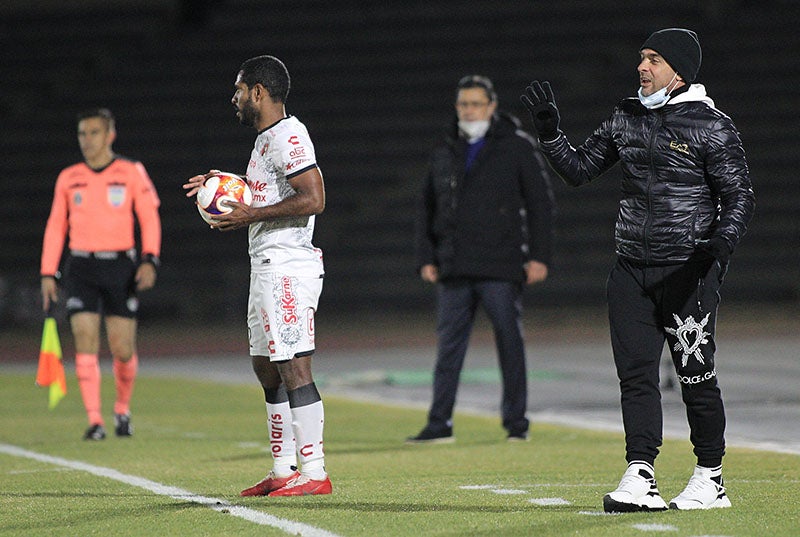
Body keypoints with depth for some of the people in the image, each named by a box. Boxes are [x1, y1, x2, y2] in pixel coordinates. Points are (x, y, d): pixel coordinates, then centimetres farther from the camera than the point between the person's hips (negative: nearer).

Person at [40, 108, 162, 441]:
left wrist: (150, 260, -12)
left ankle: (123, 409, 25)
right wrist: (48, 274, 7)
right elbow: (55, 227, 12)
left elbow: (149, 218, 1)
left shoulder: (131, 173, 1)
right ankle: (94, 421, -9)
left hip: (120, 268, -1)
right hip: (81, 269, 1)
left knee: (123, 349, -1)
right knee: (86, 342, -11)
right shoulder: (68, 179, 8)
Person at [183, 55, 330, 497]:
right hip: (267, 267, 11)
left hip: (288, 268, -11)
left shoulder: (288, 136, -13)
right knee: (267, 370, 14)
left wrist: (251, 215, -18)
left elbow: (313, 198, -23)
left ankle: (314, 472, -12)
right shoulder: (266, 137, 19)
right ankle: (283, 471, 19)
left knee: (294, 368, -12)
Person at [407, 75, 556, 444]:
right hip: (454, 271, 4)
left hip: (501, 269, -4)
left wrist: (539, 256, -7)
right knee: (449, 346, 2)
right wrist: (426, 258, 9)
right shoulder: (445, 154, 15)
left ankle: (516, 423, 8)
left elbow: (541, 203, 0)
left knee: (510, 343, 0)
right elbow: (428, 209, 20)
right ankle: (439, 424, 4)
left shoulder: (517, 147, 2)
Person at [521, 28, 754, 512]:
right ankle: (640, 477, -3)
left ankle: (711, 479, 9)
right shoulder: (626, 118, 13)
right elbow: (579, 170, 16)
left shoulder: (712, 126, -4)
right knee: (635, 372, -1)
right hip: (632, 268, 5)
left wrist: (721, 243, -23)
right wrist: (549, 129, 2)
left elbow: (740, 196, -6)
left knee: (696, 375, -2)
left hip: (688, 270, -5)